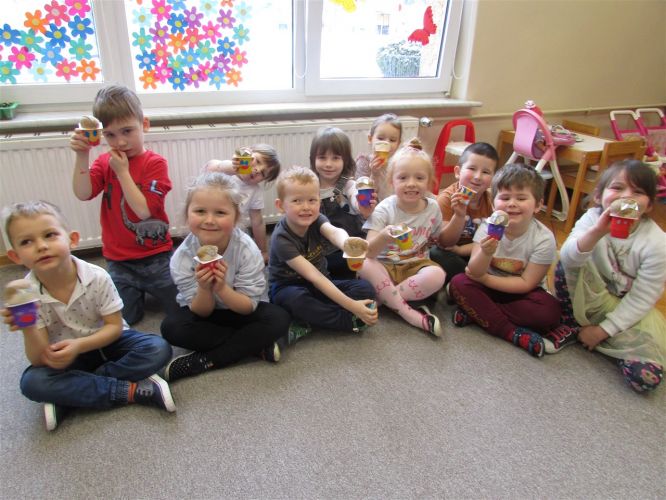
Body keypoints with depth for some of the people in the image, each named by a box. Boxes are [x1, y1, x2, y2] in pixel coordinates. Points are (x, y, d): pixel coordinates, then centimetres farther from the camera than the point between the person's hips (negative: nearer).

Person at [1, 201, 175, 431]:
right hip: (66, 356, 0)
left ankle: (68, 395, -21)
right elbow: (39, 361, -18)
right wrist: (28, 330, -39)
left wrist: (79, 345, -31)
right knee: (32, 382, -29)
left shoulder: (97, 277, -21)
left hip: (106, 342, 0)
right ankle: (132, 391, -27)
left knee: (158, 349, -24)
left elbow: (115, 326, -14)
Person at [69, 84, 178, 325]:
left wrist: (122, 171, -19)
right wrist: (82, 156, -22)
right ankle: (136, 292, 30)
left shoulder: (155, 163, -10)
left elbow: (143, 209, -20)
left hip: (156, 256, -3)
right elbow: (83, 194, -12)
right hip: (118, 261, 3)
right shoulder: (104, 162, 5)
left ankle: (149, 287, 29)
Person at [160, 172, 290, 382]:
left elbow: (248, 307, -21)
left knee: (278, 319, -28)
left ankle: (204, 360, -22)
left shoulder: (247, 250, -25)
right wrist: (204, 289, -38)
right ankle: (256, 344, -19)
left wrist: (222, 288, -40)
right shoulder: (182, 257, -22)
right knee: (171, 327, -28)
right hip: (203, 311, 1)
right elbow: (202, 313, -16)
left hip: (241, 310, -1)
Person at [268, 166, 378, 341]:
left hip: (320, 285, 5)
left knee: (365, 289, -15)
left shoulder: (316, 219, -10)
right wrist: (351, 306, -37)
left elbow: (333, 231, -36)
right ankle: (353, 321, -23)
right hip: (288, 288, -5)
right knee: (296, 299, -41)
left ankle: (306, 326, -23)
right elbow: (313, 276, -31)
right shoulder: (281, 238, -25)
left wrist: (345, 241, -63)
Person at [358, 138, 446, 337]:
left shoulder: (433, 208, -3)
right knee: (364, 264, -33)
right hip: (385, 267, -1)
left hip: (416, 266, 2)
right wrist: (383, 237, -43)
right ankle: (410, 314, -27)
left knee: (437, 275, -31)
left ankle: (383, 297, -20)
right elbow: (369, 252, -25)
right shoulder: (384, 209, -12)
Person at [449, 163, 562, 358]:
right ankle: (512, 333, -23)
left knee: (550, 311, -29)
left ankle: (475, 312, -21)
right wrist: (486, 253, -41)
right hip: (489, 286, 2)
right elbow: (475, 272, -20)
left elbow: (526, 283, -16)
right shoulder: (488, 228, -14)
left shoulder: (543, 239, -18)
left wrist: (485, 278, -19)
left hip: (521, 292, -1)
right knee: (458, 283, -25)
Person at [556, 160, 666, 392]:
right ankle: (572, 325, -4)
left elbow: (641, 300, -13)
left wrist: (602, 330, -13)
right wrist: (597, 231, -50)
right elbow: (568, 257, -33)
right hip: (593, 297, 1)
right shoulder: (592, 219, -15)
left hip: (629, 311, 0)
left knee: (646, 377, -22)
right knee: (566, 266, -29)